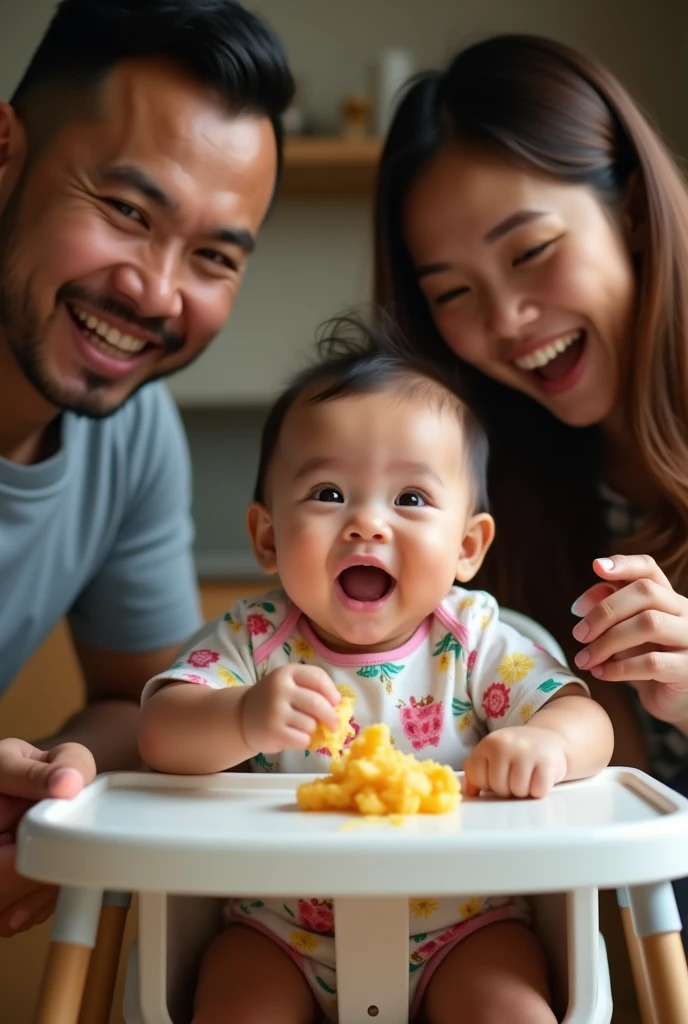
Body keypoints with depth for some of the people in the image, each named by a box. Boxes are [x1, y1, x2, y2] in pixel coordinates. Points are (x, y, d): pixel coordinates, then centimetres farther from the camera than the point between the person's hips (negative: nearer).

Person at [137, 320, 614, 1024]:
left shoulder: (474, 641, -6)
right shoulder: (254, 638, -7)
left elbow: (586, 720, -11)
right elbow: (160, 733, -18)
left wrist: (549, 742, -36)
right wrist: (243, 720, -40)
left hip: (459, 925, 0)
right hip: (282, 934, 0)